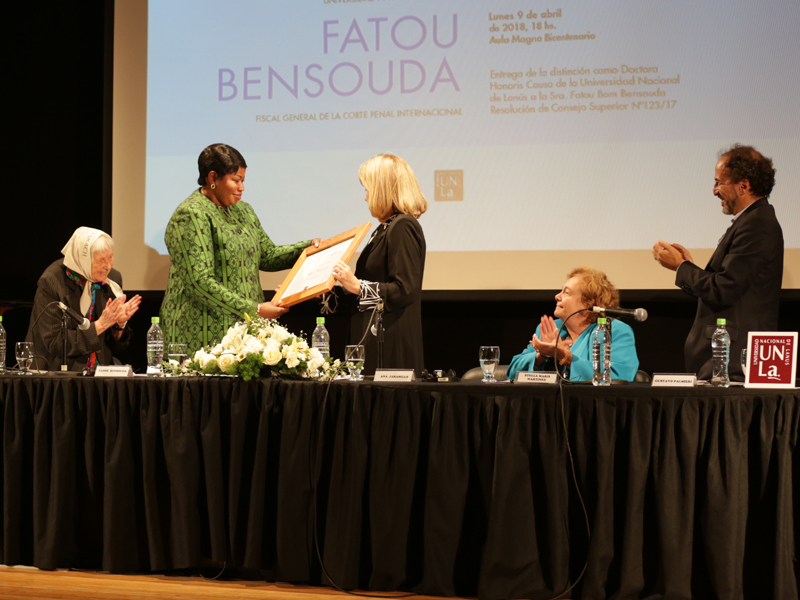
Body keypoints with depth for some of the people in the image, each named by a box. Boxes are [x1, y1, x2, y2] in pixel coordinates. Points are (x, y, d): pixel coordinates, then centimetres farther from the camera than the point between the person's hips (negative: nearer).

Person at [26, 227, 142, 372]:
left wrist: (120, 324, -11)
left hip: (98, 373, 4)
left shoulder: (113, 279, 4)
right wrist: (100, 325, -16)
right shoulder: (51, 282, -10)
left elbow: (115, 346, 10)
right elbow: (53, 343, -13)